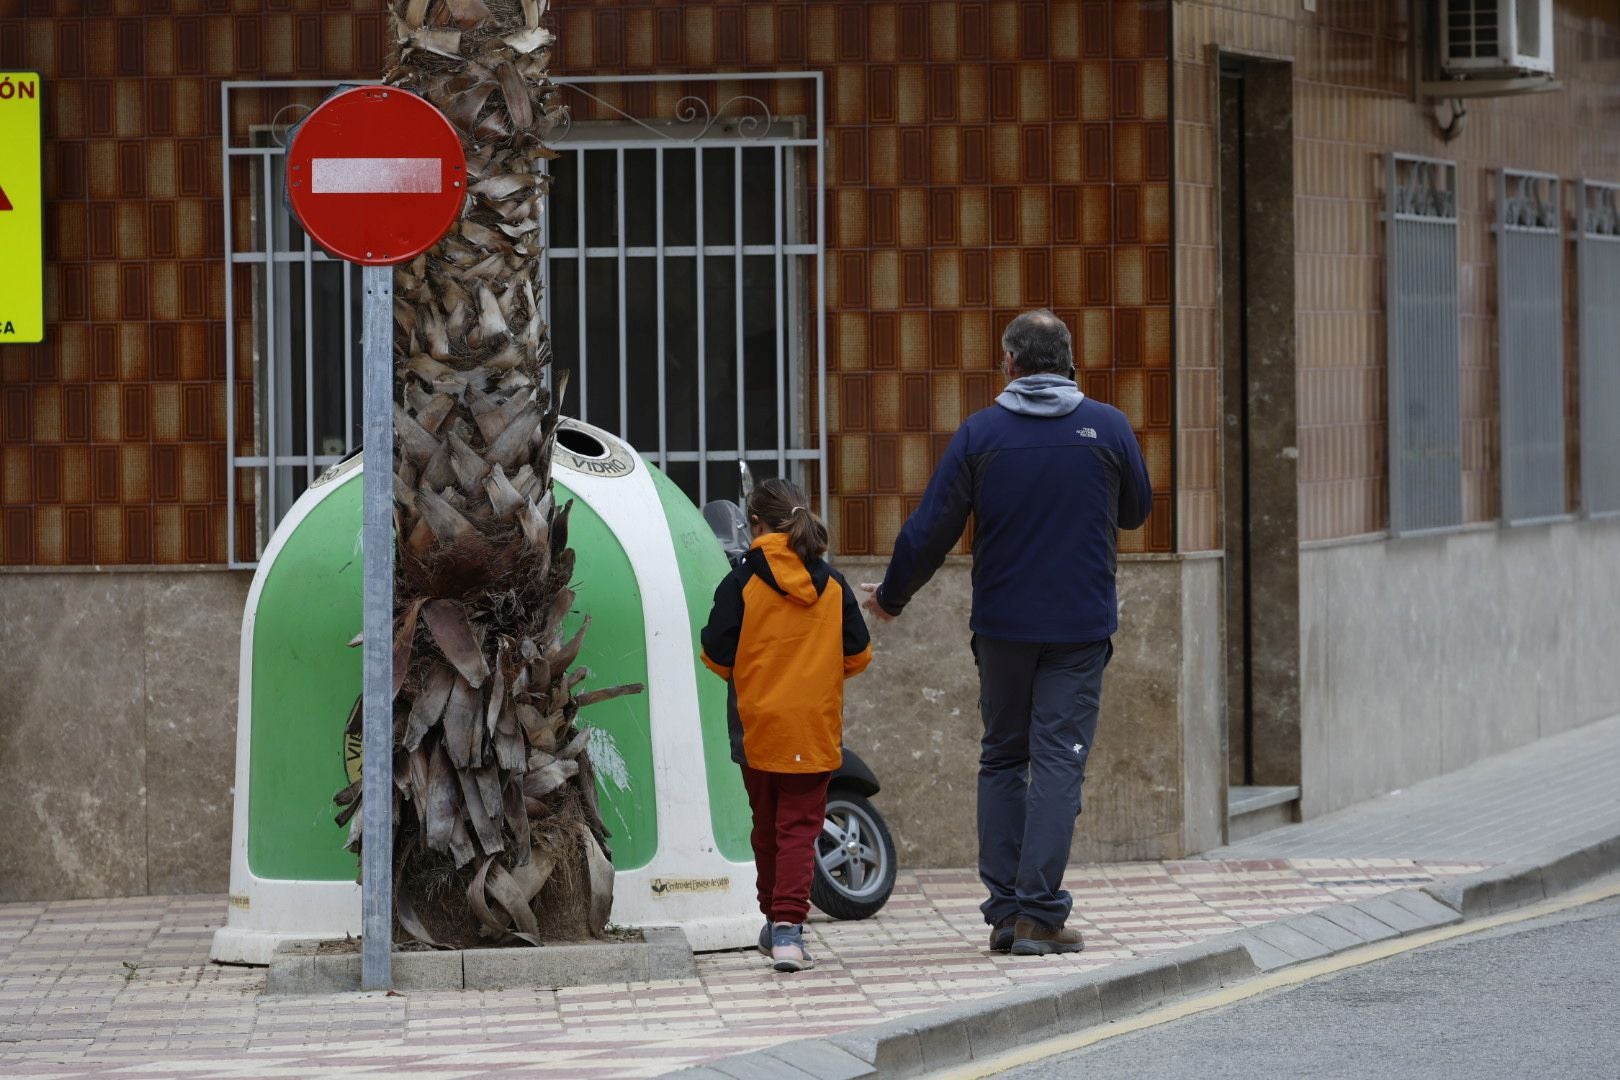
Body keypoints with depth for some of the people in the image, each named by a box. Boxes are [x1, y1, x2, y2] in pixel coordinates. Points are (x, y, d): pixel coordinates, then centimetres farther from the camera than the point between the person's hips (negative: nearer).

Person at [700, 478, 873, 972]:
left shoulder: (742, 583, -7)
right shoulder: (833, 585, 1)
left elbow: (717, 654, -4)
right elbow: (858, 654, 6)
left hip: (757, 726, 0)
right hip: (815, 729, 0)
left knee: (767, 825, 16)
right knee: (800, 827, -1)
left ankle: (776, 922, 27)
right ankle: (789, 928, -16)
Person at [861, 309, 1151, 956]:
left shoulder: (980, 433, -3)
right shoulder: (1107, 428, -2)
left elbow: (930, 531, -2)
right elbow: (1136, 512, 13)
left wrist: (892, 595, 14)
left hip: (1002, 625, 1)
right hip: (1081, 626, -1)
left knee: (1002, 759, 13)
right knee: (1058, 761, -2)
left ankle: (1004, 911, 9)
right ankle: (1039, 914, -10)